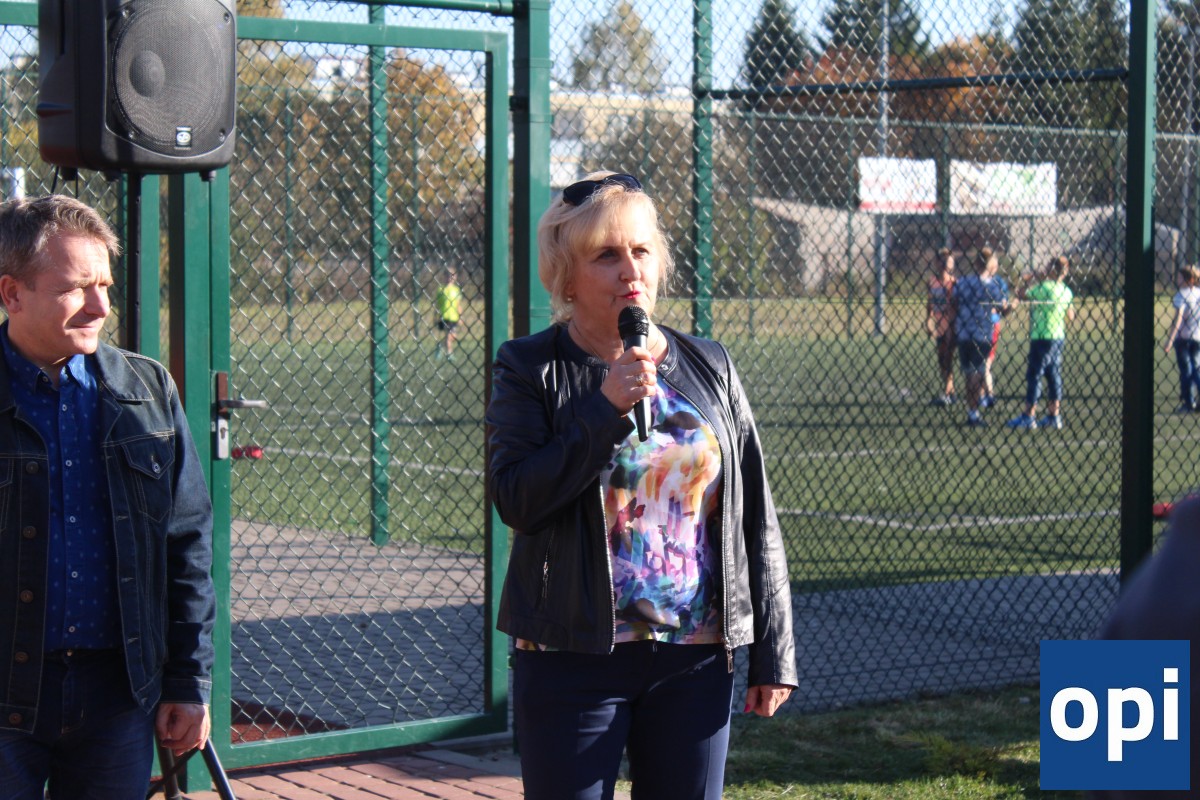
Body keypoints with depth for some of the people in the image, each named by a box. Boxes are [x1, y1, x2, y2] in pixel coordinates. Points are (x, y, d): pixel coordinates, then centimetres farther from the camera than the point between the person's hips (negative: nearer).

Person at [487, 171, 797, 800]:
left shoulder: (709, 367, 8)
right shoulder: (530, 370, -1)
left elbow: (756, 519, 9)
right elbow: (514, 500, -14)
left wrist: (773, 652, 5)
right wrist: (606, 409, -20)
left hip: (695, 659, 3)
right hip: (573, 657, -3)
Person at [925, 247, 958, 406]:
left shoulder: (952, 282, -11)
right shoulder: (932, 280, 6)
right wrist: (928, 320, 14)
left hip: (950, 325, -6)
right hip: (938, 326, 6)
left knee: (947, 359, -6)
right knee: (941, 360, 11)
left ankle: (946, 394, -5)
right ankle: (950, 393, 20)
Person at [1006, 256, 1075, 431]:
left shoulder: (1044, 287, -17)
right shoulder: (1066, 291, 6)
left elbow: (1021, 295, -13)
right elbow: (1071, 316, 16)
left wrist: (1026, 281, 4)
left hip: (1042, 338, -8)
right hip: (1058, 337, 8)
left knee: (1034, 376, -2)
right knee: (1054, 376, 11)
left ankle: (1029, 417, 0)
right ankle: (1054, 416, 13)